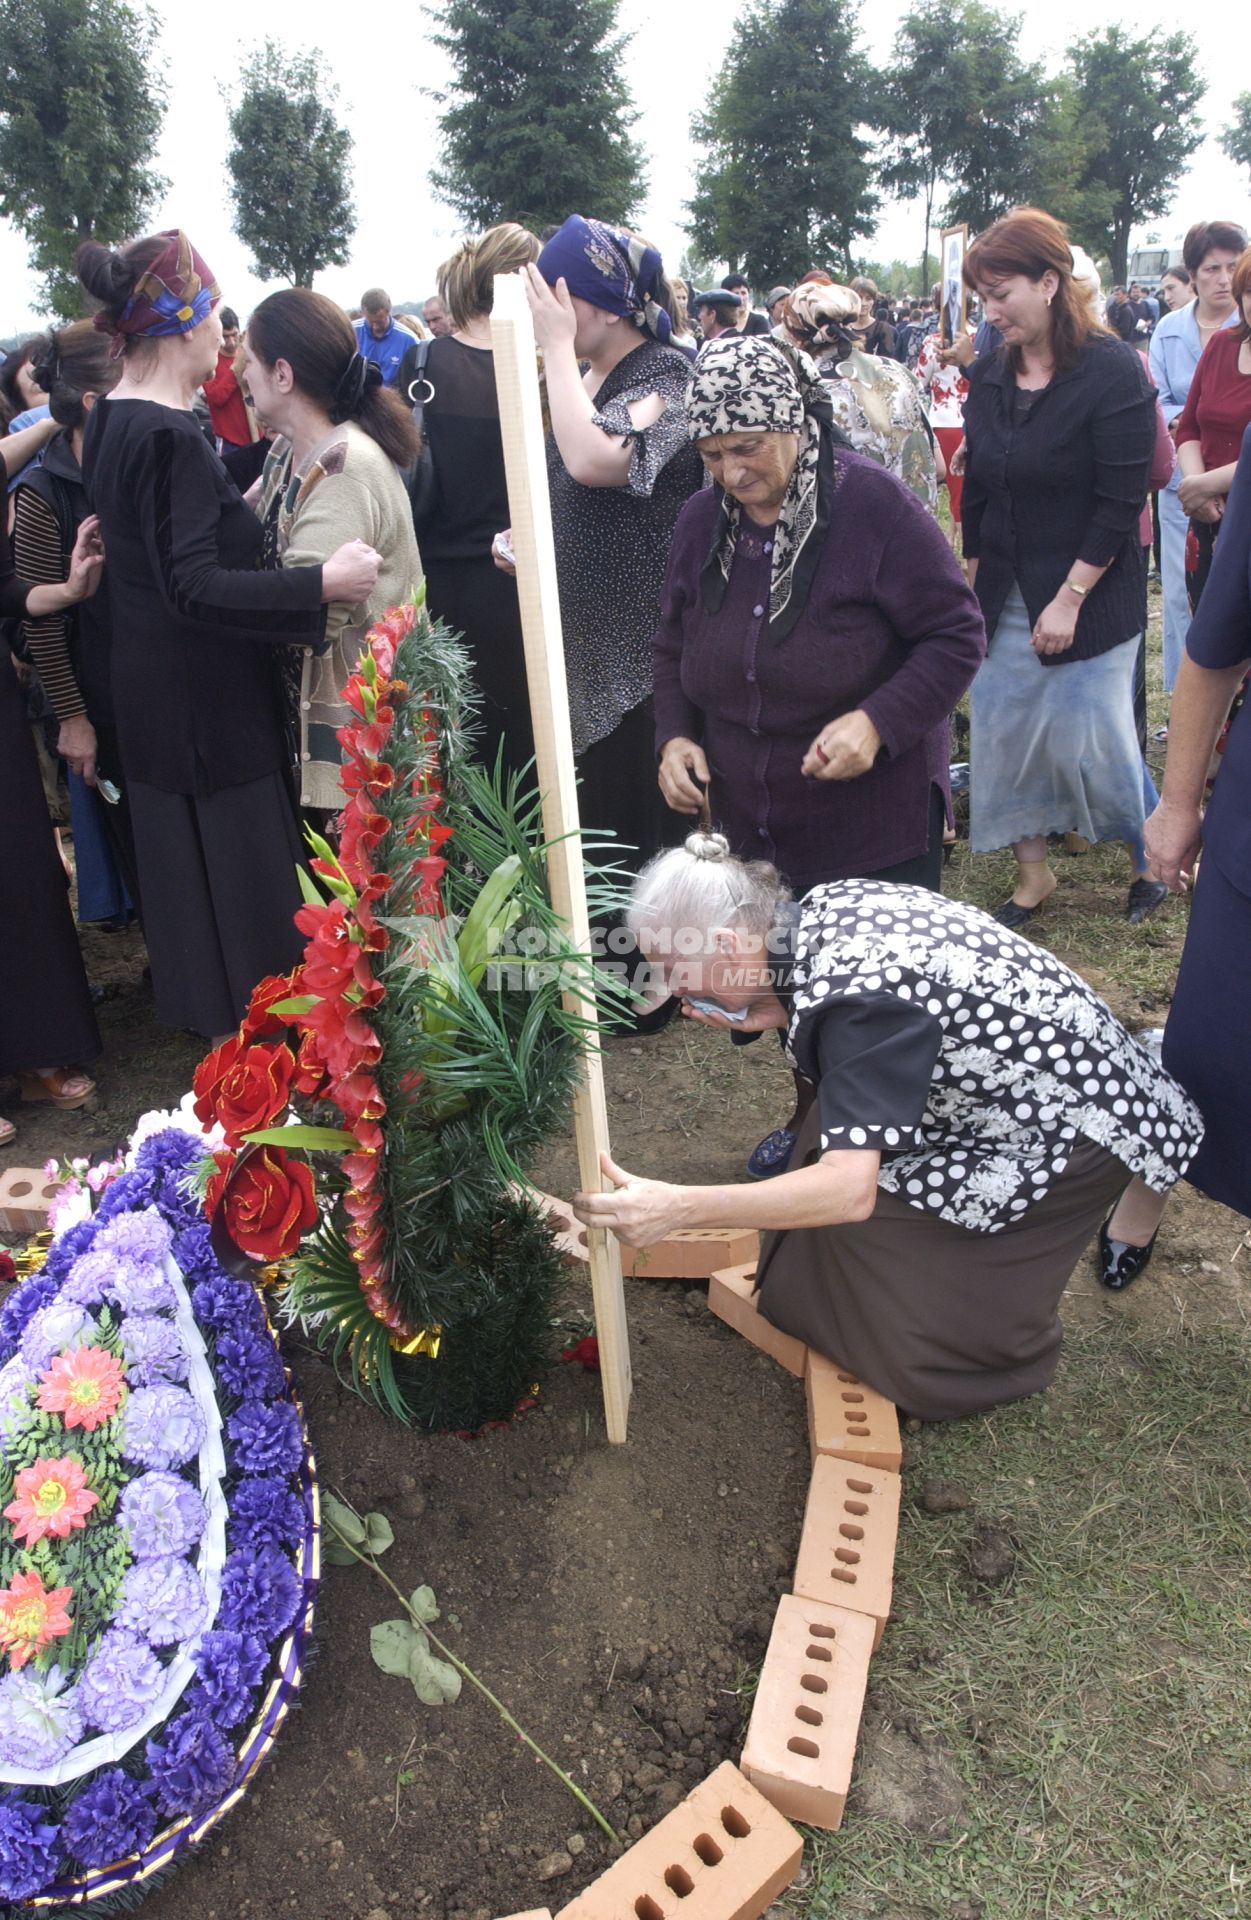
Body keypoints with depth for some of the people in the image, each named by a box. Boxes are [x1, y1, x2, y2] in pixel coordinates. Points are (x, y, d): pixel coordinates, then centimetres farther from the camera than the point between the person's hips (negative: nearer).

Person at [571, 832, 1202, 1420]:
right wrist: (773, 1016, -11)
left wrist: (679, 1207, -43)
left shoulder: (852, 996, -32)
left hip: (1079, 1125, -9)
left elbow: (850, 1191, -38)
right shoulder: (818, 908, -6)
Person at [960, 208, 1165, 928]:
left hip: (1090, 596, -6)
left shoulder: (1113, 371, -12)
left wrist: (1070, 598, -18)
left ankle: (1153, 858, 24)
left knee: (1091, 739, -2)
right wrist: (973, 584, 11)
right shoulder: (990, 376, 6)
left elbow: (1121, 503, -15)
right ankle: (1033, 873, 23)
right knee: (1003, 732, 7)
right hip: (1004, 597, 6)